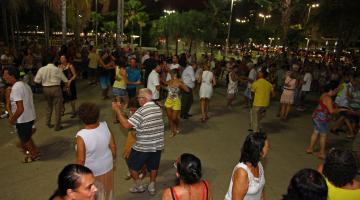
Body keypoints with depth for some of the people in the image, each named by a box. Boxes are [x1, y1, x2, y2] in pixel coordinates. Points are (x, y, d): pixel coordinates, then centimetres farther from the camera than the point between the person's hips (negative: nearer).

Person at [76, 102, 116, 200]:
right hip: (107, 167, 4)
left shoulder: (81, 136, -30)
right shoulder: (105, 127, -17)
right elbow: (113, 146, -6)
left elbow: (81, 159, -22)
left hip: (91, 172, -4)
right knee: (107, 191, 28)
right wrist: (113, 159, 11)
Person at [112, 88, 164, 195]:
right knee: (153, 166, 23)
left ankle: (139, 186, 30)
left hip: (143, 147, -6)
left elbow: (126, 125, -26)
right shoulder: (158, 108, 2)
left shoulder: (141, 111, -21)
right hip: (158, 145, 6)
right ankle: (152, 187, 35)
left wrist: (117, 110, -17)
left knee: (132, 165, 17)